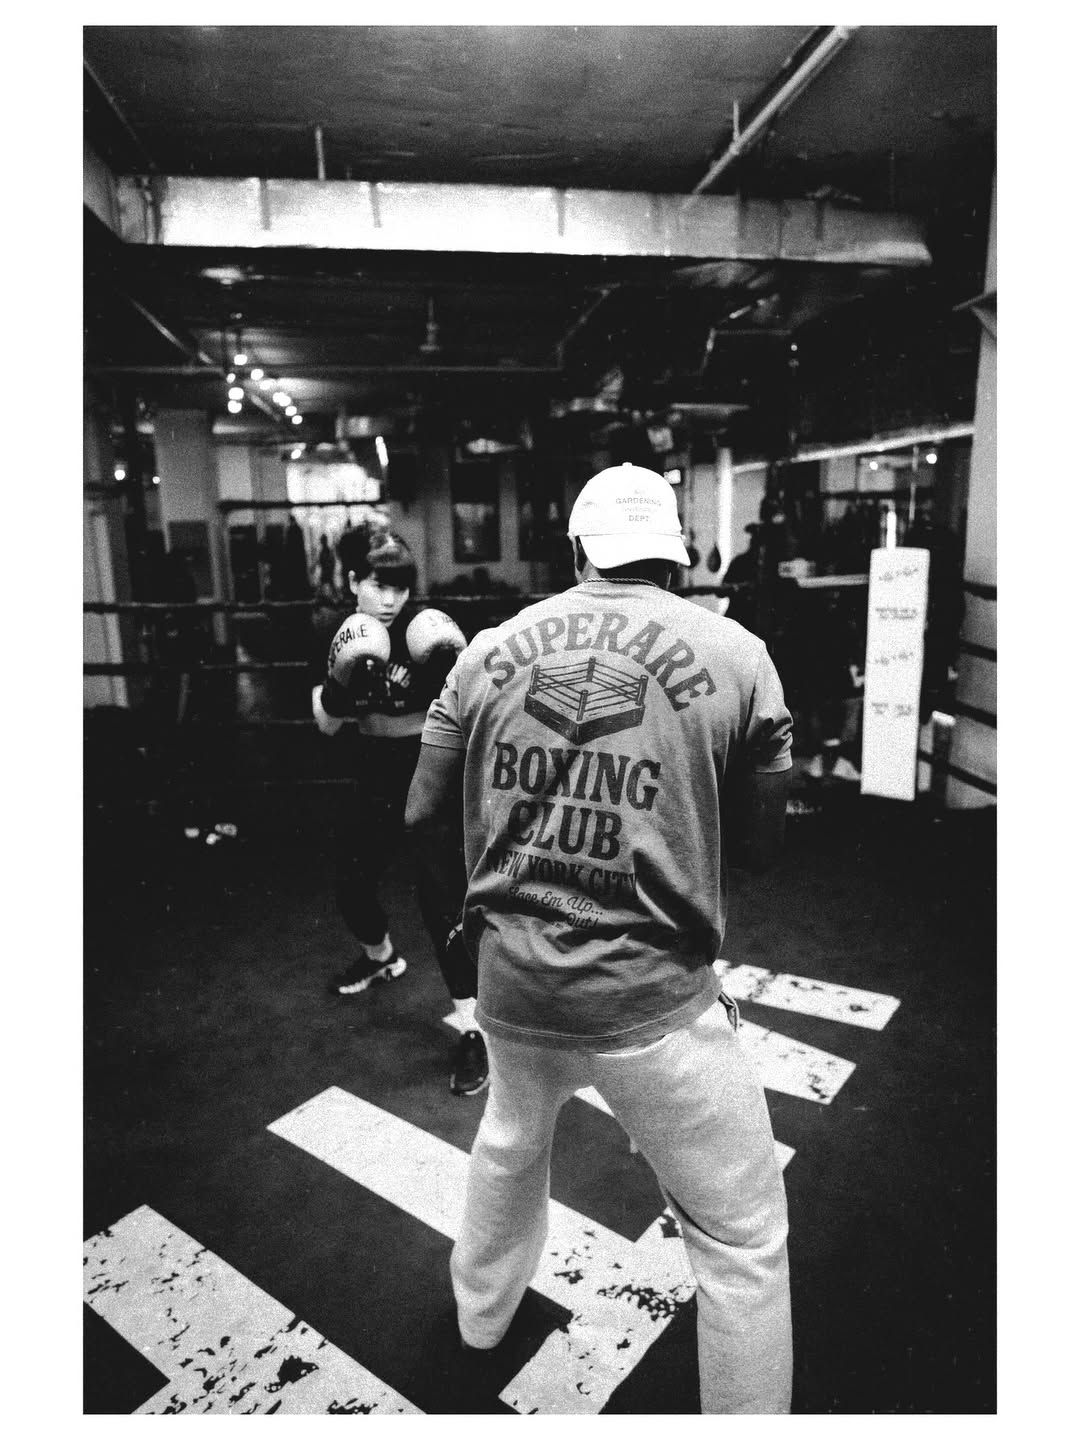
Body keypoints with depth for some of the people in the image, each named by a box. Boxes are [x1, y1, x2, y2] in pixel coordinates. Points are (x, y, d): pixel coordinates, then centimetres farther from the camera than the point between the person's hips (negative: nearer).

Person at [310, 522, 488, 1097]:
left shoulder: (424, 628, -16)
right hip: (375, 781, 5)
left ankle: (472, 1031, 5)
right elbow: (325, 724, -4)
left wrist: (457, 671, -35)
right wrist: (342, 687, -24)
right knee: (350, 883, 18)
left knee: (442, 900, -8)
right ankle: (381, 957, 51)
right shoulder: (334, 631, -3)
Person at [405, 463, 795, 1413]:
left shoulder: (492, 647, -1)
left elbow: (425, 820, 5)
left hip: (509, 982, 5)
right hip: (652, 1000, -4)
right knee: (745, 1243, 18)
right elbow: (759, 844, 1)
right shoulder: (736, 655, -8)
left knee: (510, 1142, 35)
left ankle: (481, 1320, 60)